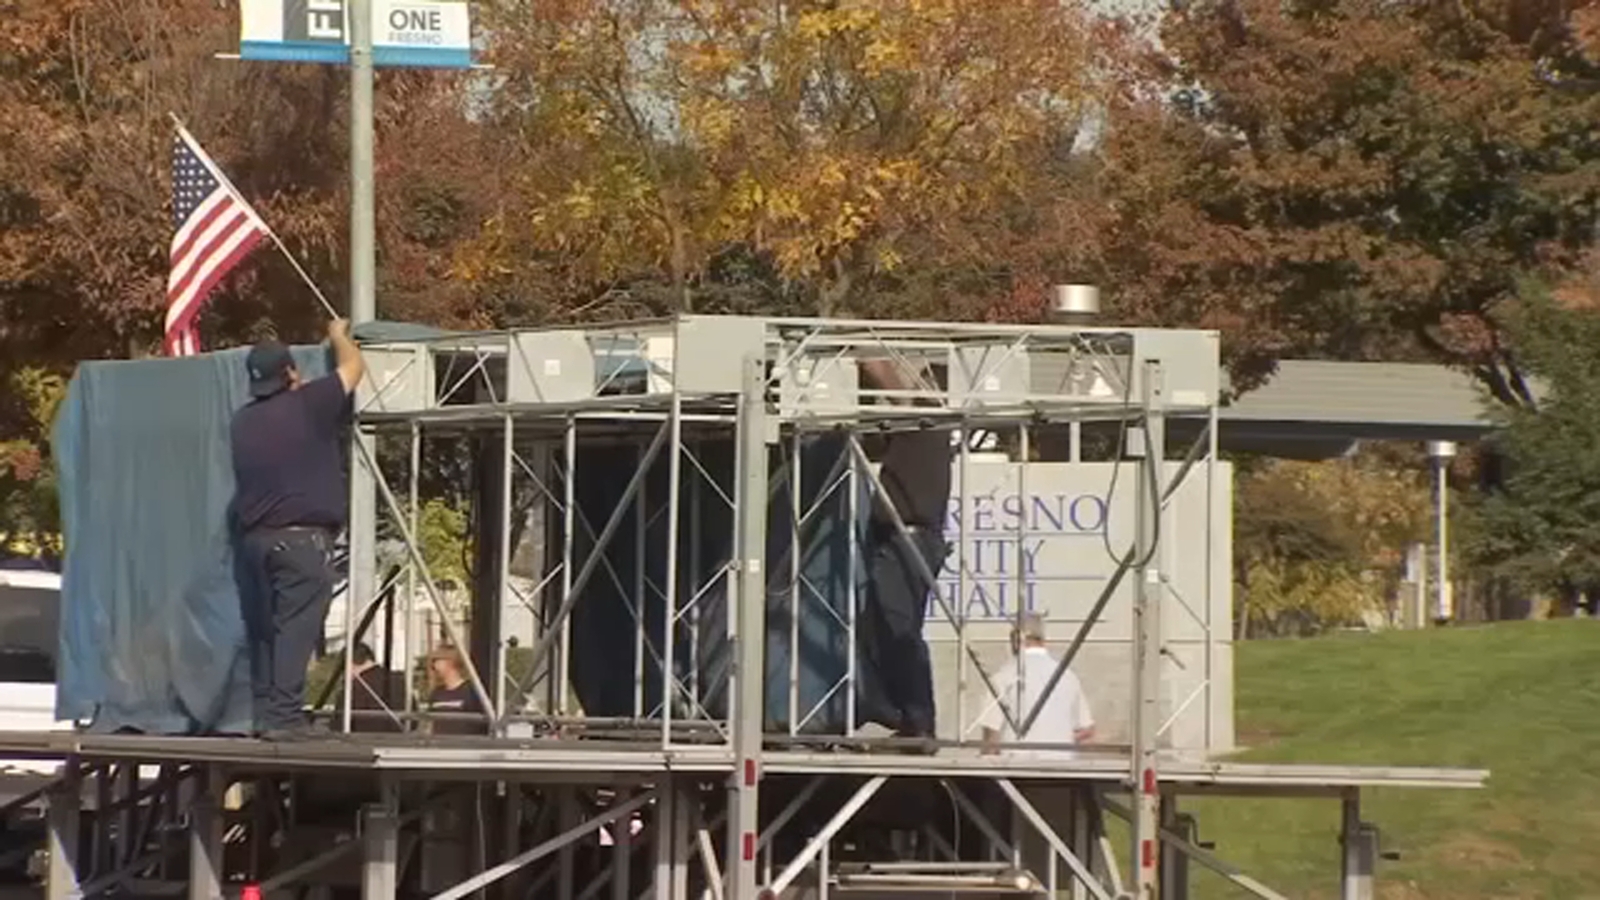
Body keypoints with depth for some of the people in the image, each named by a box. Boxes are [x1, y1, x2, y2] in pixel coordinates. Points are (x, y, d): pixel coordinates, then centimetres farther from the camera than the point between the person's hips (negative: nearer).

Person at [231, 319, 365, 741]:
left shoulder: (244, 421, 11)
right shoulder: (308, 406, -6)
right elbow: (353, 368, 6)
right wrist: (339, 337, 25)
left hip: (254, 538, 6)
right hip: (302, 537, -6)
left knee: (263, 630, 10)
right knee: (296, 629, -9)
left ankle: (264, 714, 10)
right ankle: (284, 717, -15)